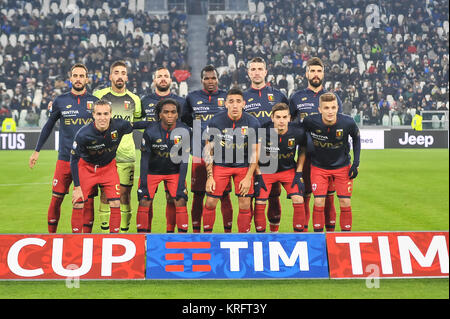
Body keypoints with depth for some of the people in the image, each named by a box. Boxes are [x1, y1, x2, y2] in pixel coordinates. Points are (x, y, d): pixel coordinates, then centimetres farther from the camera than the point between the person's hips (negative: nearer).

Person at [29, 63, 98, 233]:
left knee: (88, 200, 0)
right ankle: (51, 234, 17)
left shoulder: (94, 101, 5)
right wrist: (37, 150, 16)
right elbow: (48, 126, 15)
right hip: (65, 158, 0)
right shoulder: (60, 101, 5)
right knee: (56, 198, 2)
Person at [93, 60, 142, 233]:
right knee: (106, 195, 0)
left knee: (125, 195, 1)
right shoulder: (99, 95, 3)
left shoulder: (134, 99, 9)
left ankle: (124, 232, 9)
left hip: (126, 155, 1)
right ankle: (105, 231, 9)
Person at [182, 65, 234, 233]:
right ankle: (196, 231, 12)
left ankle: (228, 231, 9)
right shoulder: (192, 97, 8)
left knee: (225, 195, 0)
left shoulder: (226, 97, 7)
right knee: (198, 195, 3)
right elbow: (185, 120, 21)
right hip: (199, 154, 0)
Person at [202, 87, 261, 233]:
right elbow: (208, 150, -4)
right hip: (220, 165, 0)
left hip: (244, 166, 0)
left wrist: (248, 177, -8)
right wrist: (209, 176, -8)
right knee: (210, 202, -4)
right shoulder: (215, 121, -13)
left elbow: (254, 152, -3)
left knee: (245, 206, -2)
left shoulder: (253, 123, -12)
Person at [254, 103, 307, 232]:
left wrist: (299, 173, -3)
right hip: (266, 170, -1)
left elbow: (303, 150, 2)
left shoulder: (298, 132, -18)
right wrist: (258, 175, -10)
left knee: (298, 200, -10)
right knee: (259, 203, -8)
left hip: (289, 170, 1)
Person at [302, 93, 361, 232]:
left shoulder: (347, 122, -22)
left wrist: (356, 163, -3)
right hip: (319, 167, -1)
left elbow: (356, 137, 0)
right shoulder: (310, 122, -23)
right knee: (319, 202, -7)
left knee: (345, 203, 0)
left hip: (342, 167, 1)